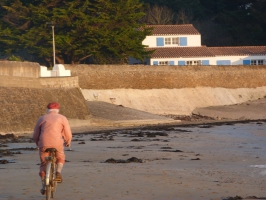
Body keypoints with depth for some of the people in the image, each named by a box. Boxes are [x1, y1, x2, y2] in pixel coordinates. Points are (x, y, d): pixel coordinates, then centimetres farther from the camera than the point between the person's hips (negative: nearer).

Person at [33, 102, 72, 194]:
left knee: (43, 164, 16)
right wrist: (68, 142, 28)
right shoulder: (62, 118, 12)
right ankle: (58, 172, -2)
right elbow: (68, 134, 8)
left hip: (44, 144, 1)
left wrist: (38, 144, 37)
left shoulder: (41, 119, 18)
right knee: (60, 158, 25)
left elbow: (35, 136, 18)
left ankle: (44, 186, 13)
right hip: (57, 143, -1)